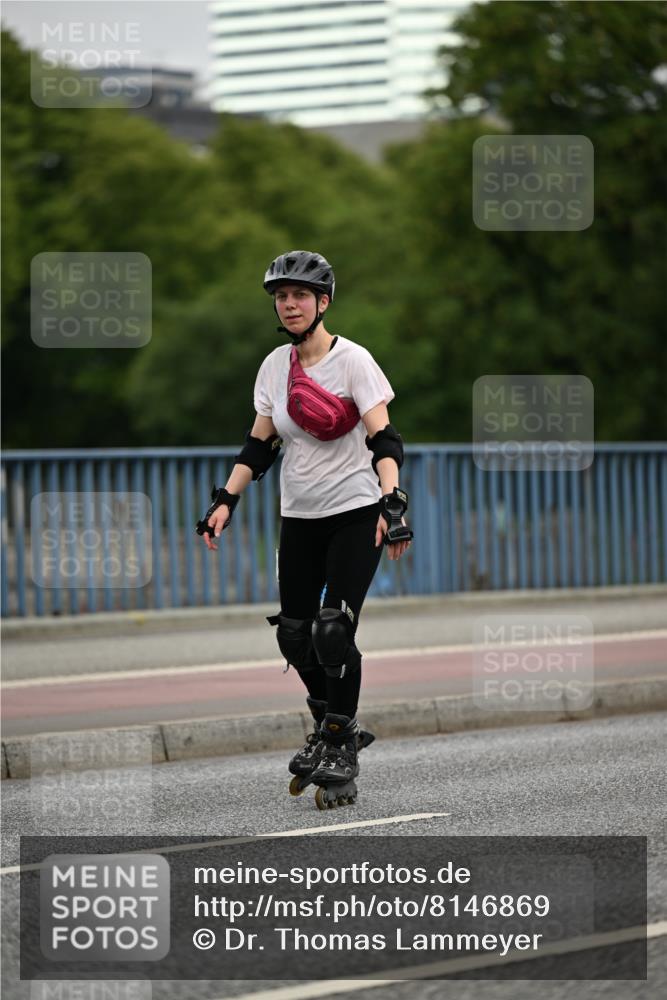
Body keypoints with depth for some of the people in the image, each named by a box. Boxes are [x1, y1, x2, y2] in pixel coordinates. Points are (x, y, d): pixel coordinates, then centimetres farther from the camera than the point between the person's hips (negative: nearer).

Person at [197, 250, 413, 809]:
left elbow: (383, 439, -16)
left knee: (334, 631, -16)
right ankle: (330, 731, 24)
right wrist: (225, 501, 4)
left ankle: (341, 756, -7)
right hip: (300, 516, 6)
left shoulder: (353, 360, -10)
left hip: (355, 514, -6)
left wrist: (392, 503, -29)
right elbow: (259, 446, 12)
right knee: (295, 635, 3)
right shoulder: (275, 366, 6)